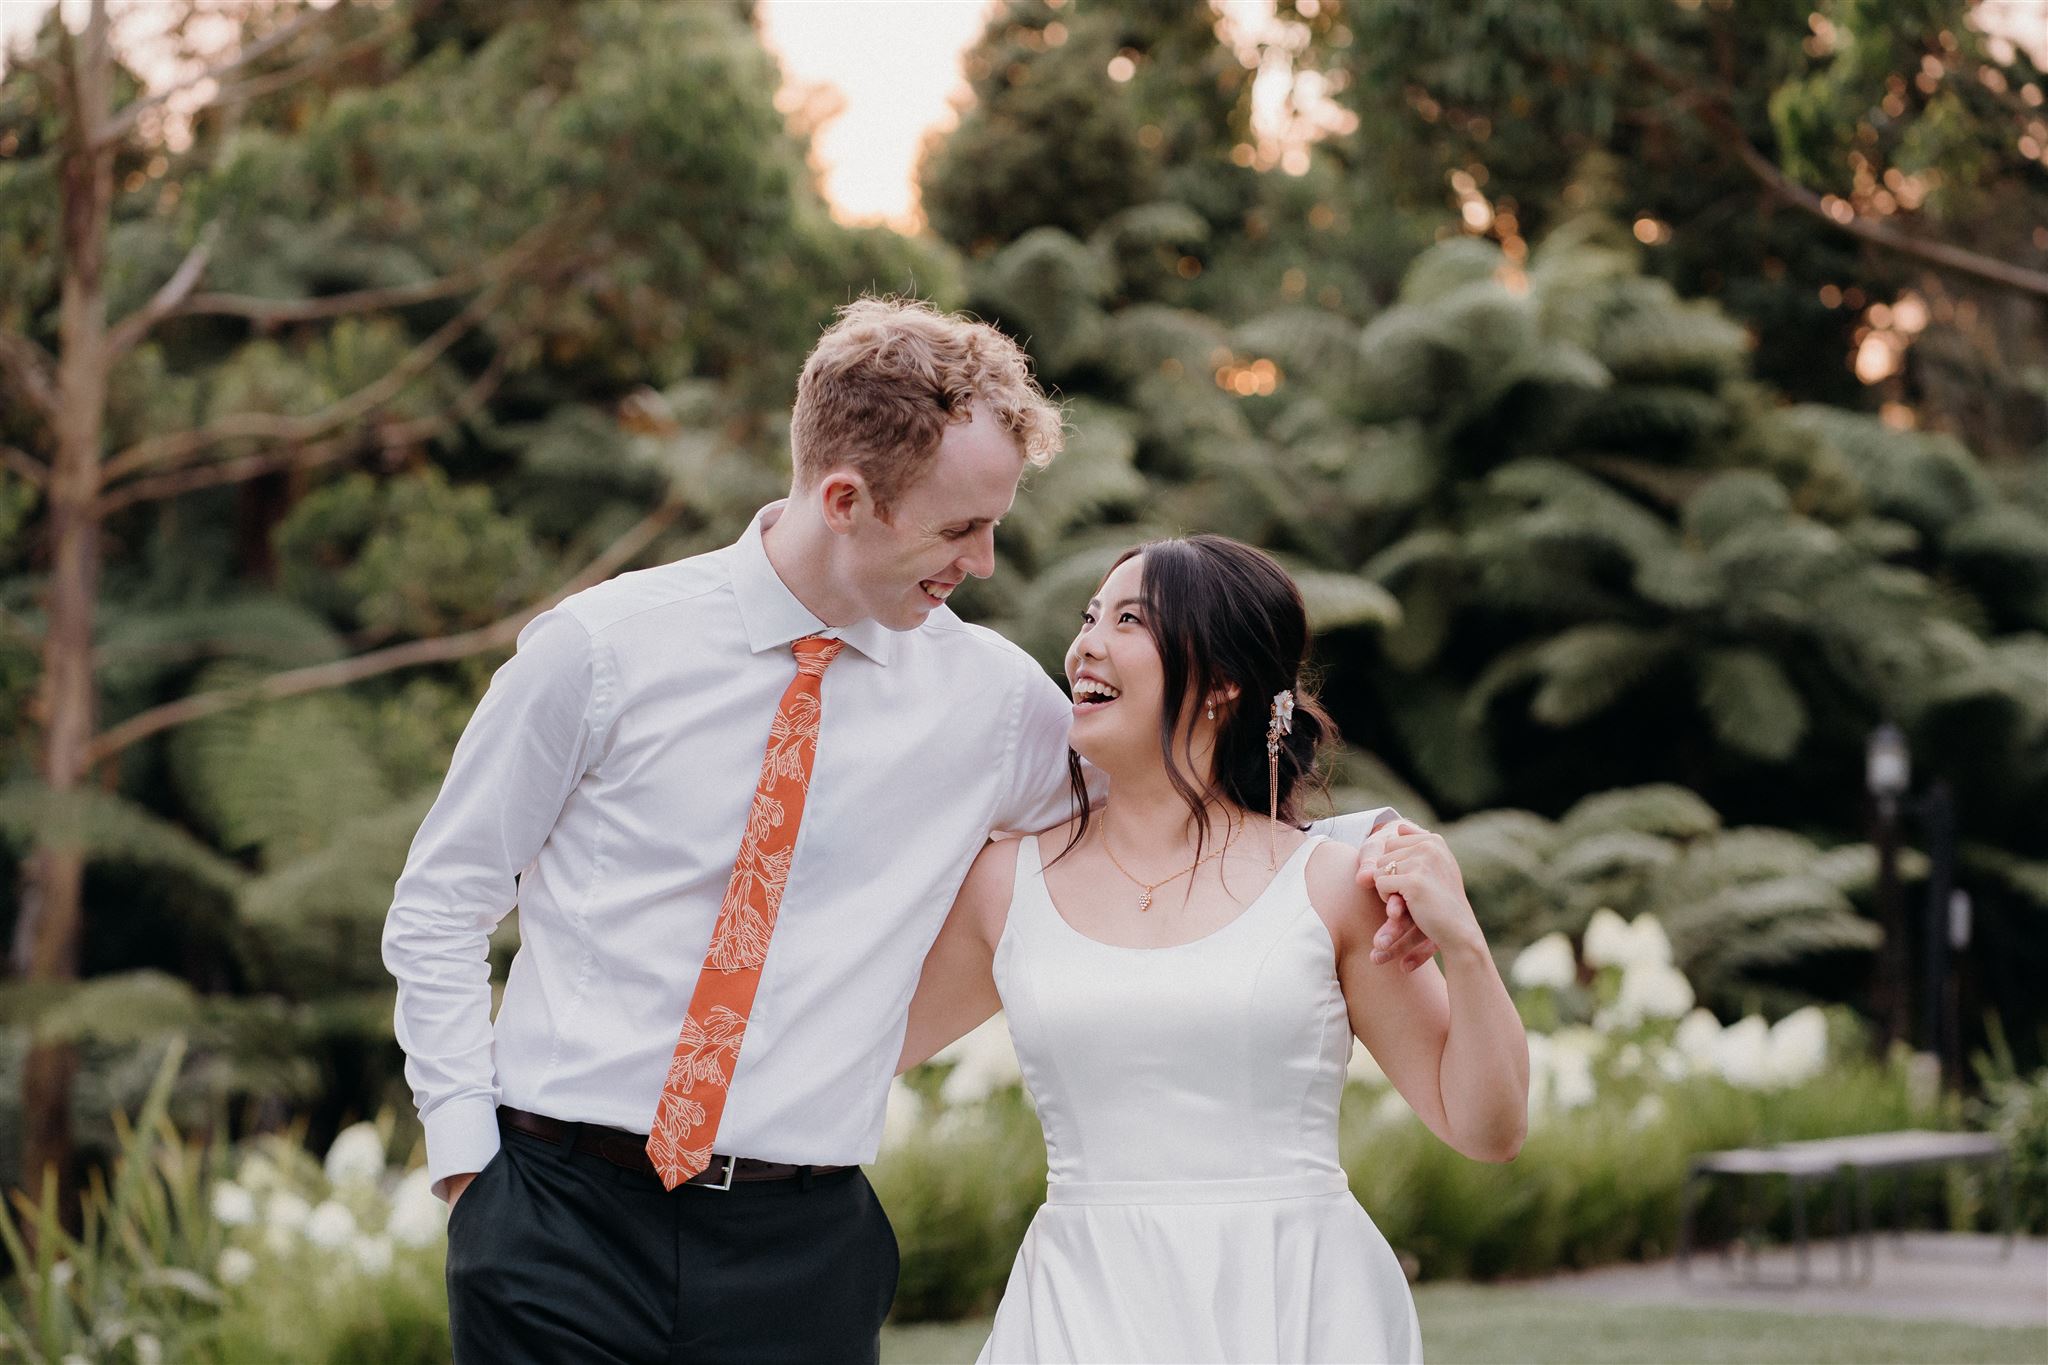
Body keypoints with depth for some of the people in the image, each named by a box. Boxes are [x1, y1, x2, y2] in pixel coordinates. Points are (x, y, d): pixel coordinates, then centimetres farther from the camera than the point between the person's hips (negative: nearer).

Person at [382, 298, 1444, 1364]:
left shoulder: (997, 700, 2)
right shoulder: (606, 647, -4)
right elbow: (439, 908, 4)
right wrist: (464, 1147, -4)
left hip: (798, 1248, 2)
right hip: (561, 1208, -1)